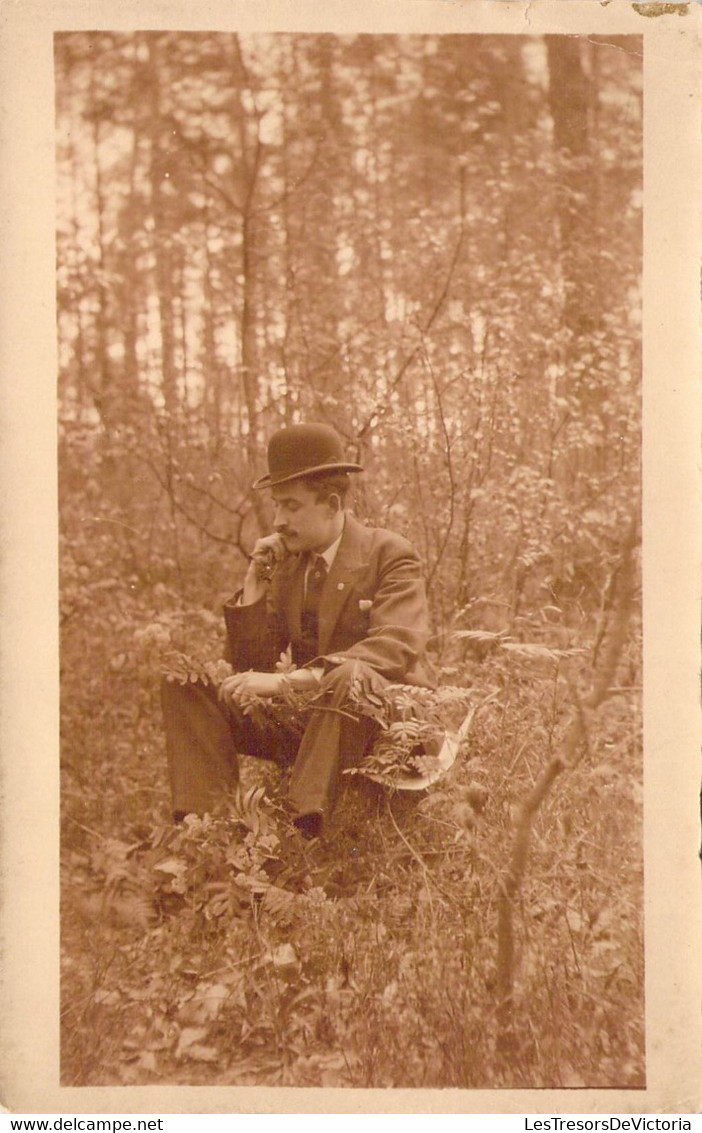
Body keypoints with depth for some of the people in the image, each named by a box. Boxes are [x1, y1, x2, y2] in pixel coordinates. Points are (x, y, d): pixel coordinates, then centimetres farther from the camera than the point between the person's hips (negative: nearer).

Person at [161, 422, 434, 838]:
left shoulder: (391, 554, -7)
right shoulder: (288, 563, 10)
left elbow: (394, 650, -25)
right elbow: (249, 666, 8)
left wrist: (284, 681, -33)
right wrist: (255, 584, -5)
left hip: (385, 720, -6)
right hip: (308, 721, 6)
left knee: (350, 674, -40)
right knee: (185, 680, -7)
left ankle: (304, 829, -46)